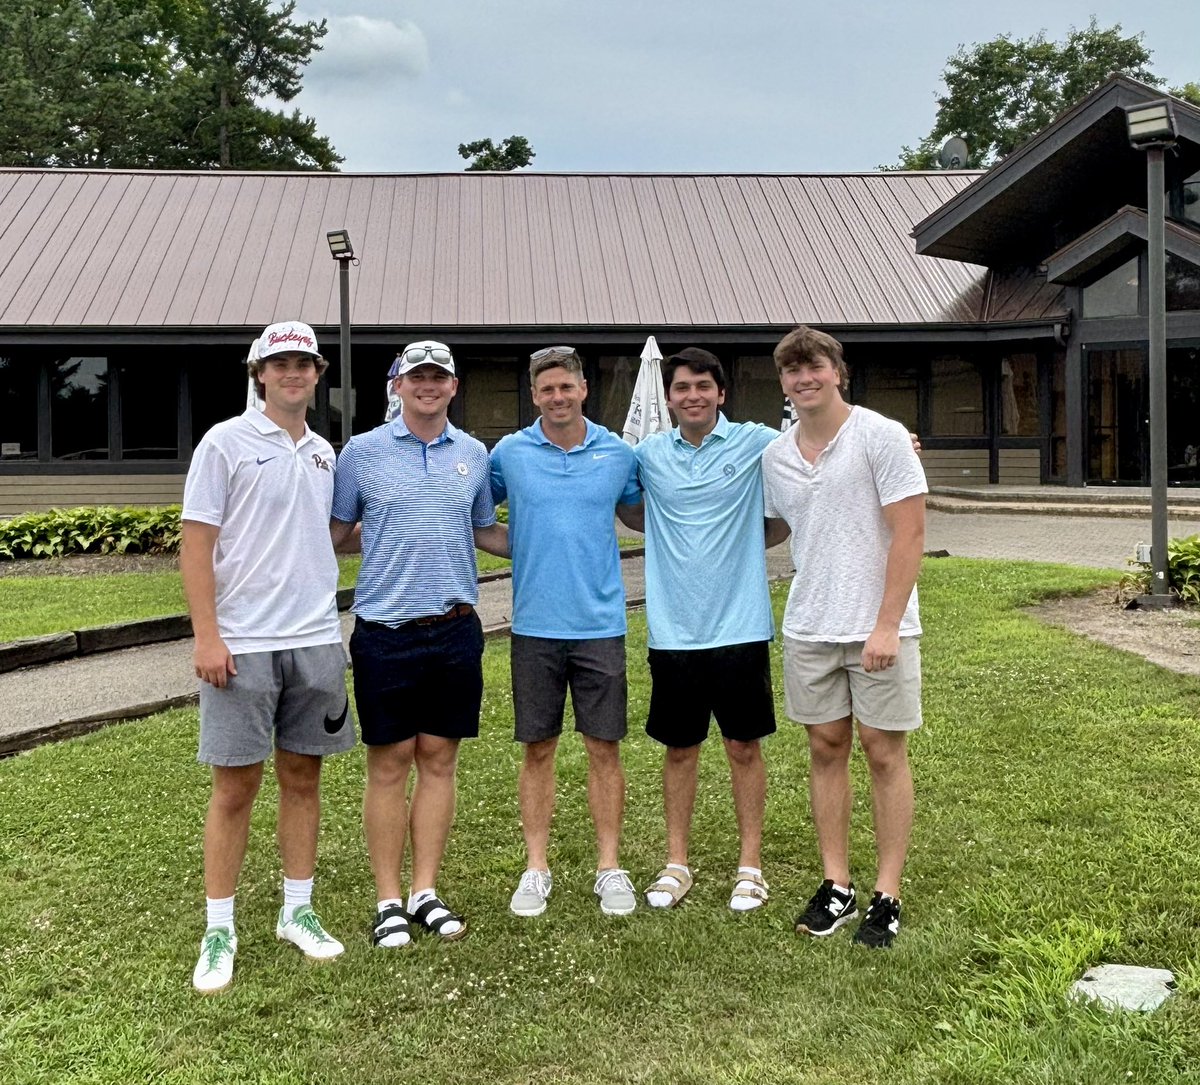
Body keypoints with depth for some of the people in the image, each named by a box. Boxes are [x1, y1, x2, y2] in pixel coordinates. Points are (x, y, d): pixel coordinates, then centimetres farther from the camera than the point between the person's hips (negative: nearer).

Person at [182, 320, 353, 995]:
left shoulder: (323, 451, 12)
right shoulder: (227, 443, -5)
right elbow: (197, 542, -8)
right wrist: (207, 636, -14)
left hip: (316, 640, 5)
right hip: (242, 644, -5)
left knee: (303, 776, 11)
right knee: (236, 786, 1)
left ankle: (298, 910, 24)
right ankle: (220, 930, 13)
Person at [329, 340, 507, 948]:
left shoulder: (473, 454, 10)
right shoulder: (362, 451, 1)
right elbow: (334, 533, 6)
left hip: (456, 629, 3)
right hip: (386, 630, -3)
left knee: (438, 760, 8)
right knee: (389, 765, 3)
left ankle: (425, 892, 18)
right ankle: (388, 901, 13)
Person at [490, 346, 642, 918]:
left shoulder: (618, 453, 4)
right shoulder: (509, 453, 2)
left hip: (601, 623, 0)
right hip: (535, 626, 0)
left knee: (604, 747, 4)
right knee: (538, 749, 7)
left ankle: (609, 866, 16)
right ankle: (536, 867, 18)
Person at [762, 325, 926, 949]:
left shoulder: (881, 436, -8)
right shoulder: (775, 456, 7)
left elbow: (910, 533, -12)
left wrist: (887, 626, -16)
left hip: (879, 626, -5)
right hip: (809, 627, 5)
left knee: (884, 752, 1)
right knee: (826, 748, 9)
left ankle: (887, 895, 11)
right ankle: (836, 885, 20)